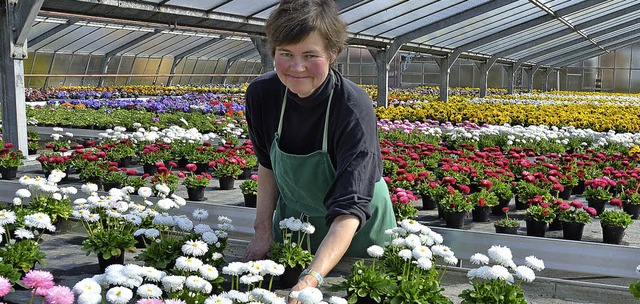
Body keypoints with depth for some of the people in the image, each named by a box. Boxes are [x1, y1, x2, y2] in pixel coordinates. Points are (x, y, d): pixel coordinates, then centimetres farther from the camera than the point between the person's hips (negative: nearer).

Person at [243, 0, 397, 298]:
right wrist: (263, 229, -6)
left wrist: (313, 279, -53)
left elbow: (349, 209, -40)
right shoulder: (262, 94, -18)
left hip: (355, 231, -4)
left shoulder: (354, 108, -32)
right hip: (293, 219, 4)